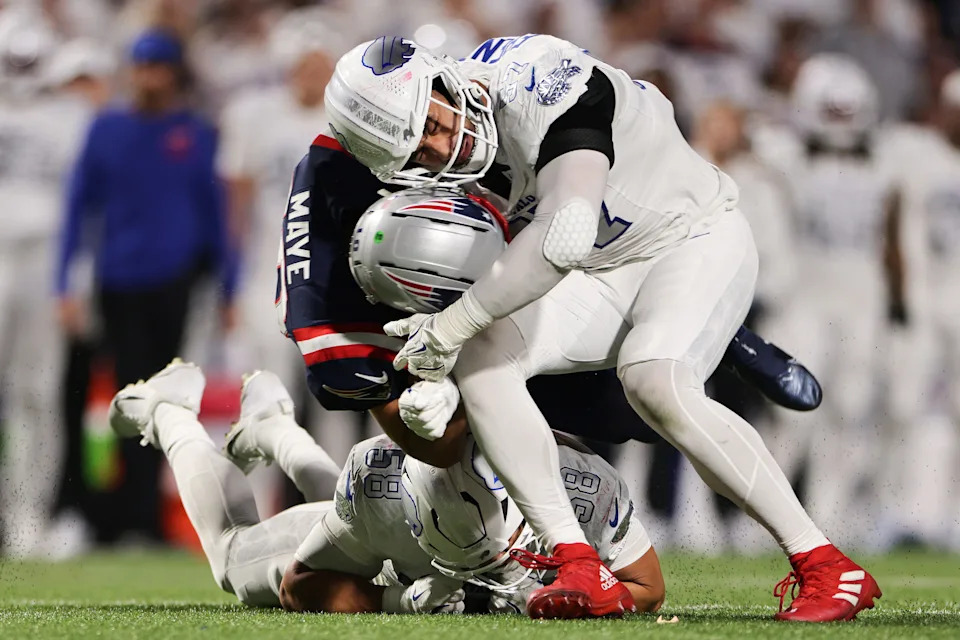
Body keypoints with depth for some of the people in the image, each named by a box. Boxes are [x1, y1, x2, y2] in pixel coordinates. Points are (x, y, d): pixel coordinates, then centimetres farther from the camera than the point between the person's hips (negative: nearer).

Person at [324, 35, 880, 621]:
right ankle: (581, 572, -19)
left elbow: (564, 236, -41)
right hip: (603, 276, 7)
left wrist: (450, 327, -33)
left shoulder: (536, 84, -31)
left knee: (653, 383, -31)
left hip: (694, 238, -7)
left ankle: (829, 571, -24)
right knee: (481, 356, -16)